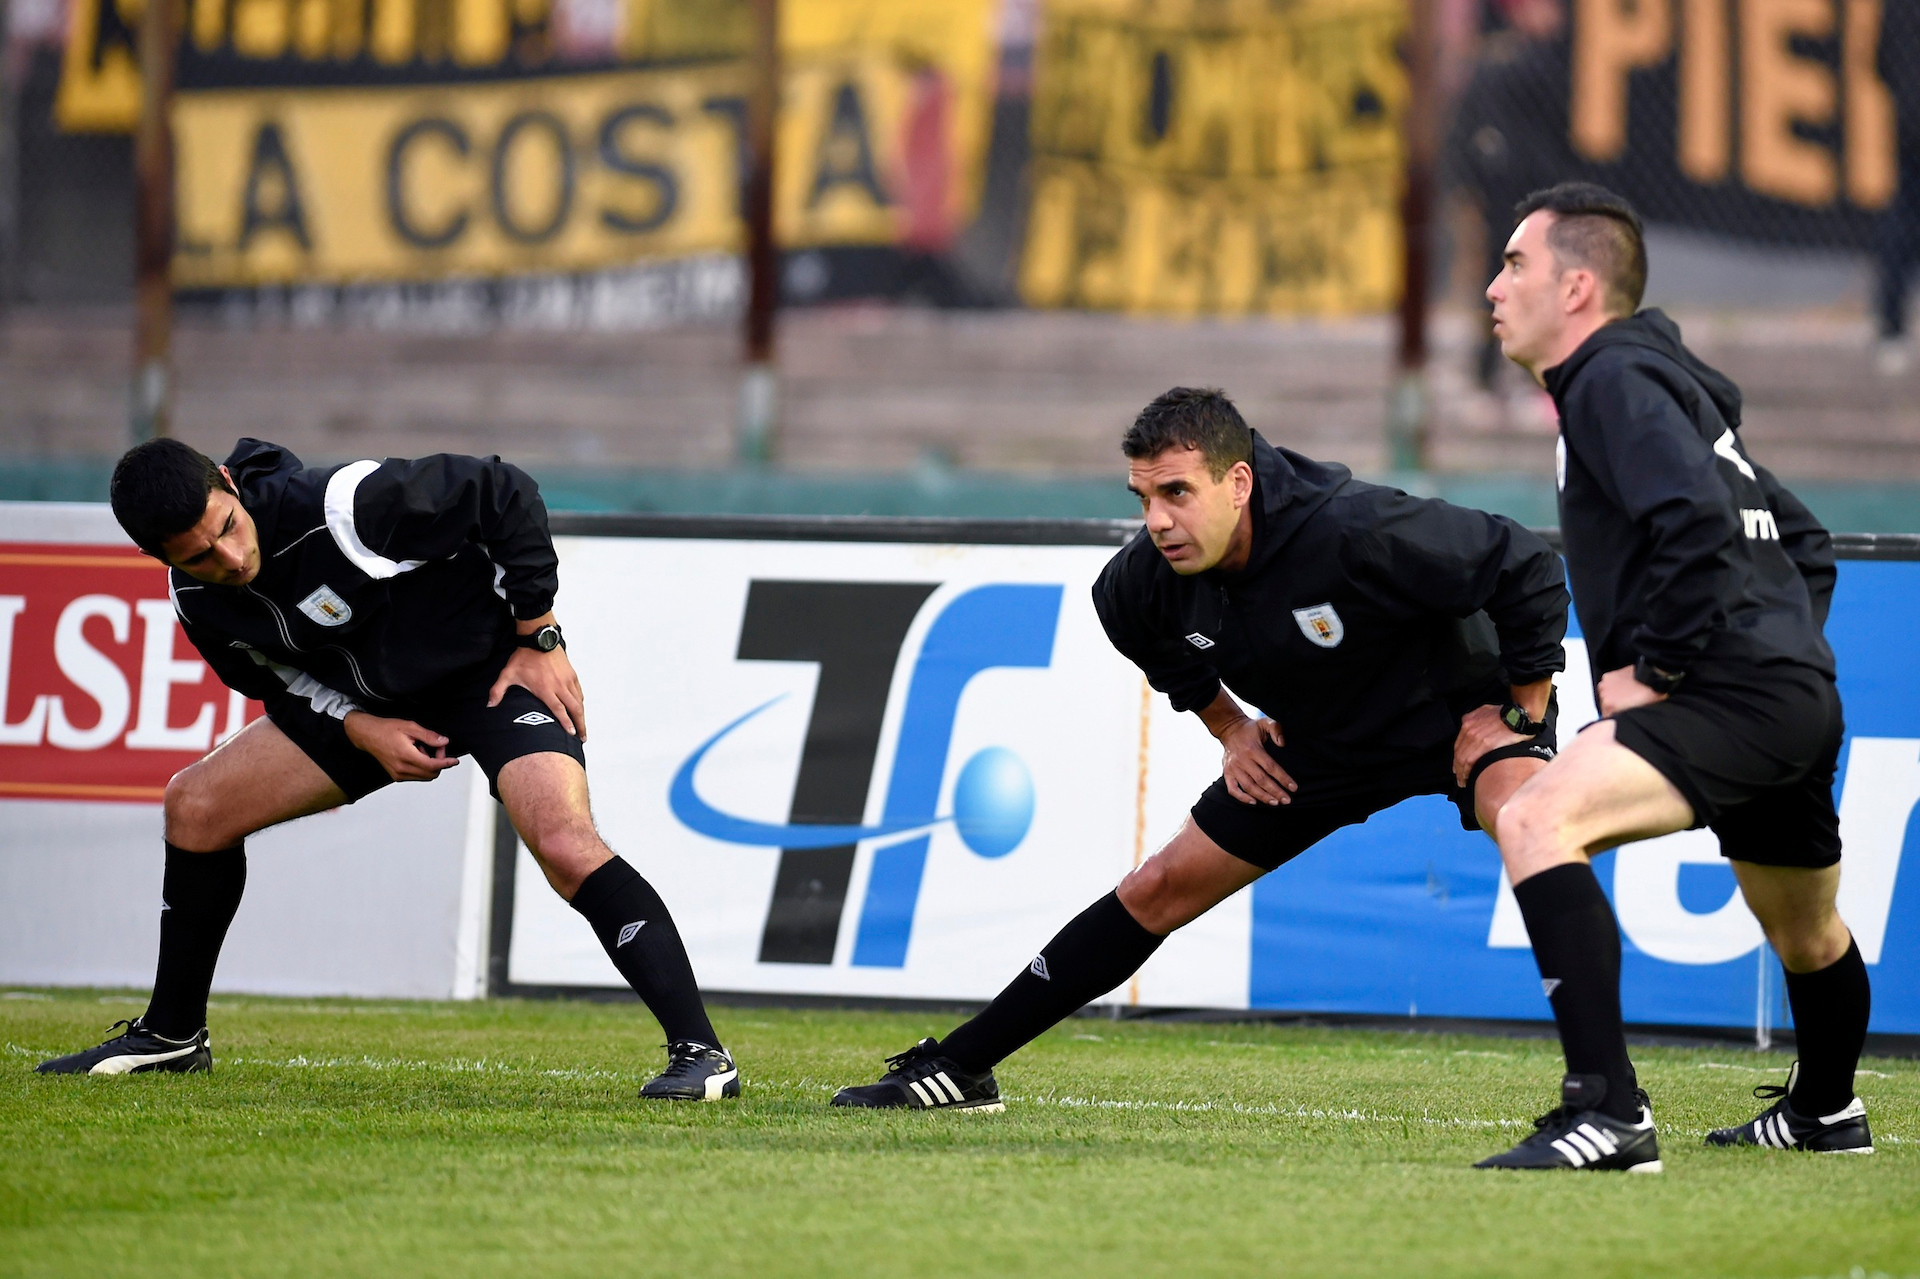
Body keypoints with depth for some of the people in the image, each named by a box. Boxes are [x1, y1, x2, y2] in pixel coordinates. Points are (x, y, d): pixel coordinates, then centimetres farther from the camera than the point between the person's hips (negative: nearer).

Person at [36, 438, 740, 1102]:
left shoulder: (341, 504, -33)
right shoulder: (197, 598, -12)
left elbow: (507, 495, -23)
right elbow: (275, 680, 6)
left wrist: (540, 639, -19)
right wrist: (362, 730, -13)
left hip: (496, 666, -7)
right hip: (368, 701, 7)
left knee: (562, 840, -31)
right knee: (195, 804, 3)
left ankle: (700, 1053, -29)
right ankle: (172, 1034, 21)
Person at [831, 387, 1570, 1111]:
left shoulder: (1356, 533, -38)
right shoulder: (1149, 577, -19)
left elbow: (1527, 567, -29)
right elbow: (1161, 645, 10)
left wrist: (1520, 708, -22)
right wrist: (1228, 728, 5)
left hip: (1460, 710, -5)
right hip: (1324, 741, 5)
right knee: (1159, 888, 6)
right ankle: (956, 1070, 16)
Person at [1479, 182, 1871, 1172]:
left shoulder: (1615, 379, -8)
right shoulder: (1670, 384, 24)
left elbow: (1698, 523, -25)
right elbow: (1804, 542, 29)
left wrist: (1656, 667, -18)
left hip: (1735, 690, -11)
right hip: (1802, 697, 11)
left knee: (1536, 820, -26)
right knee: (1802, 934, 32)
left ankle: (1608, 1110, -34)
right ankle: (1825, 1110, 56)